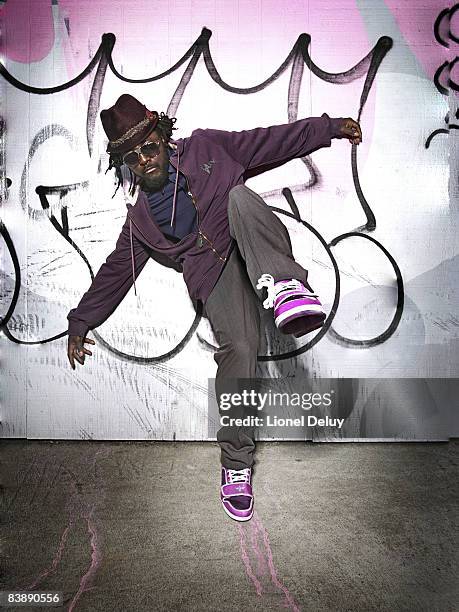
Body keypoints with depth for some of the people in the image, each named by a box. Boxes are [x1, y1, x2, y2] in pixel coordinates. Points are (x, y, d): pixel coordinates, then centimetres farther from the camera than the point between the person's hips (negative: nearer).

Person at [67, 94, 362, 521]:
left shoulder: (203, 148, 17)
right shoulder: (139, 218, 20)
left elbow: (269, 142, 16)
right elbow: (116, 269, 24)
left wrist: (328, 127, 11)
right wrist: (80, 321, 22)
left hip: (254, 249, 0)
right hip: (214, 270, 0)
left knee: (238, 196, -30)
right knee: (237, 347, -23)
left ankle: (283, 285, -49)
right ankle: (236, 464, -7)